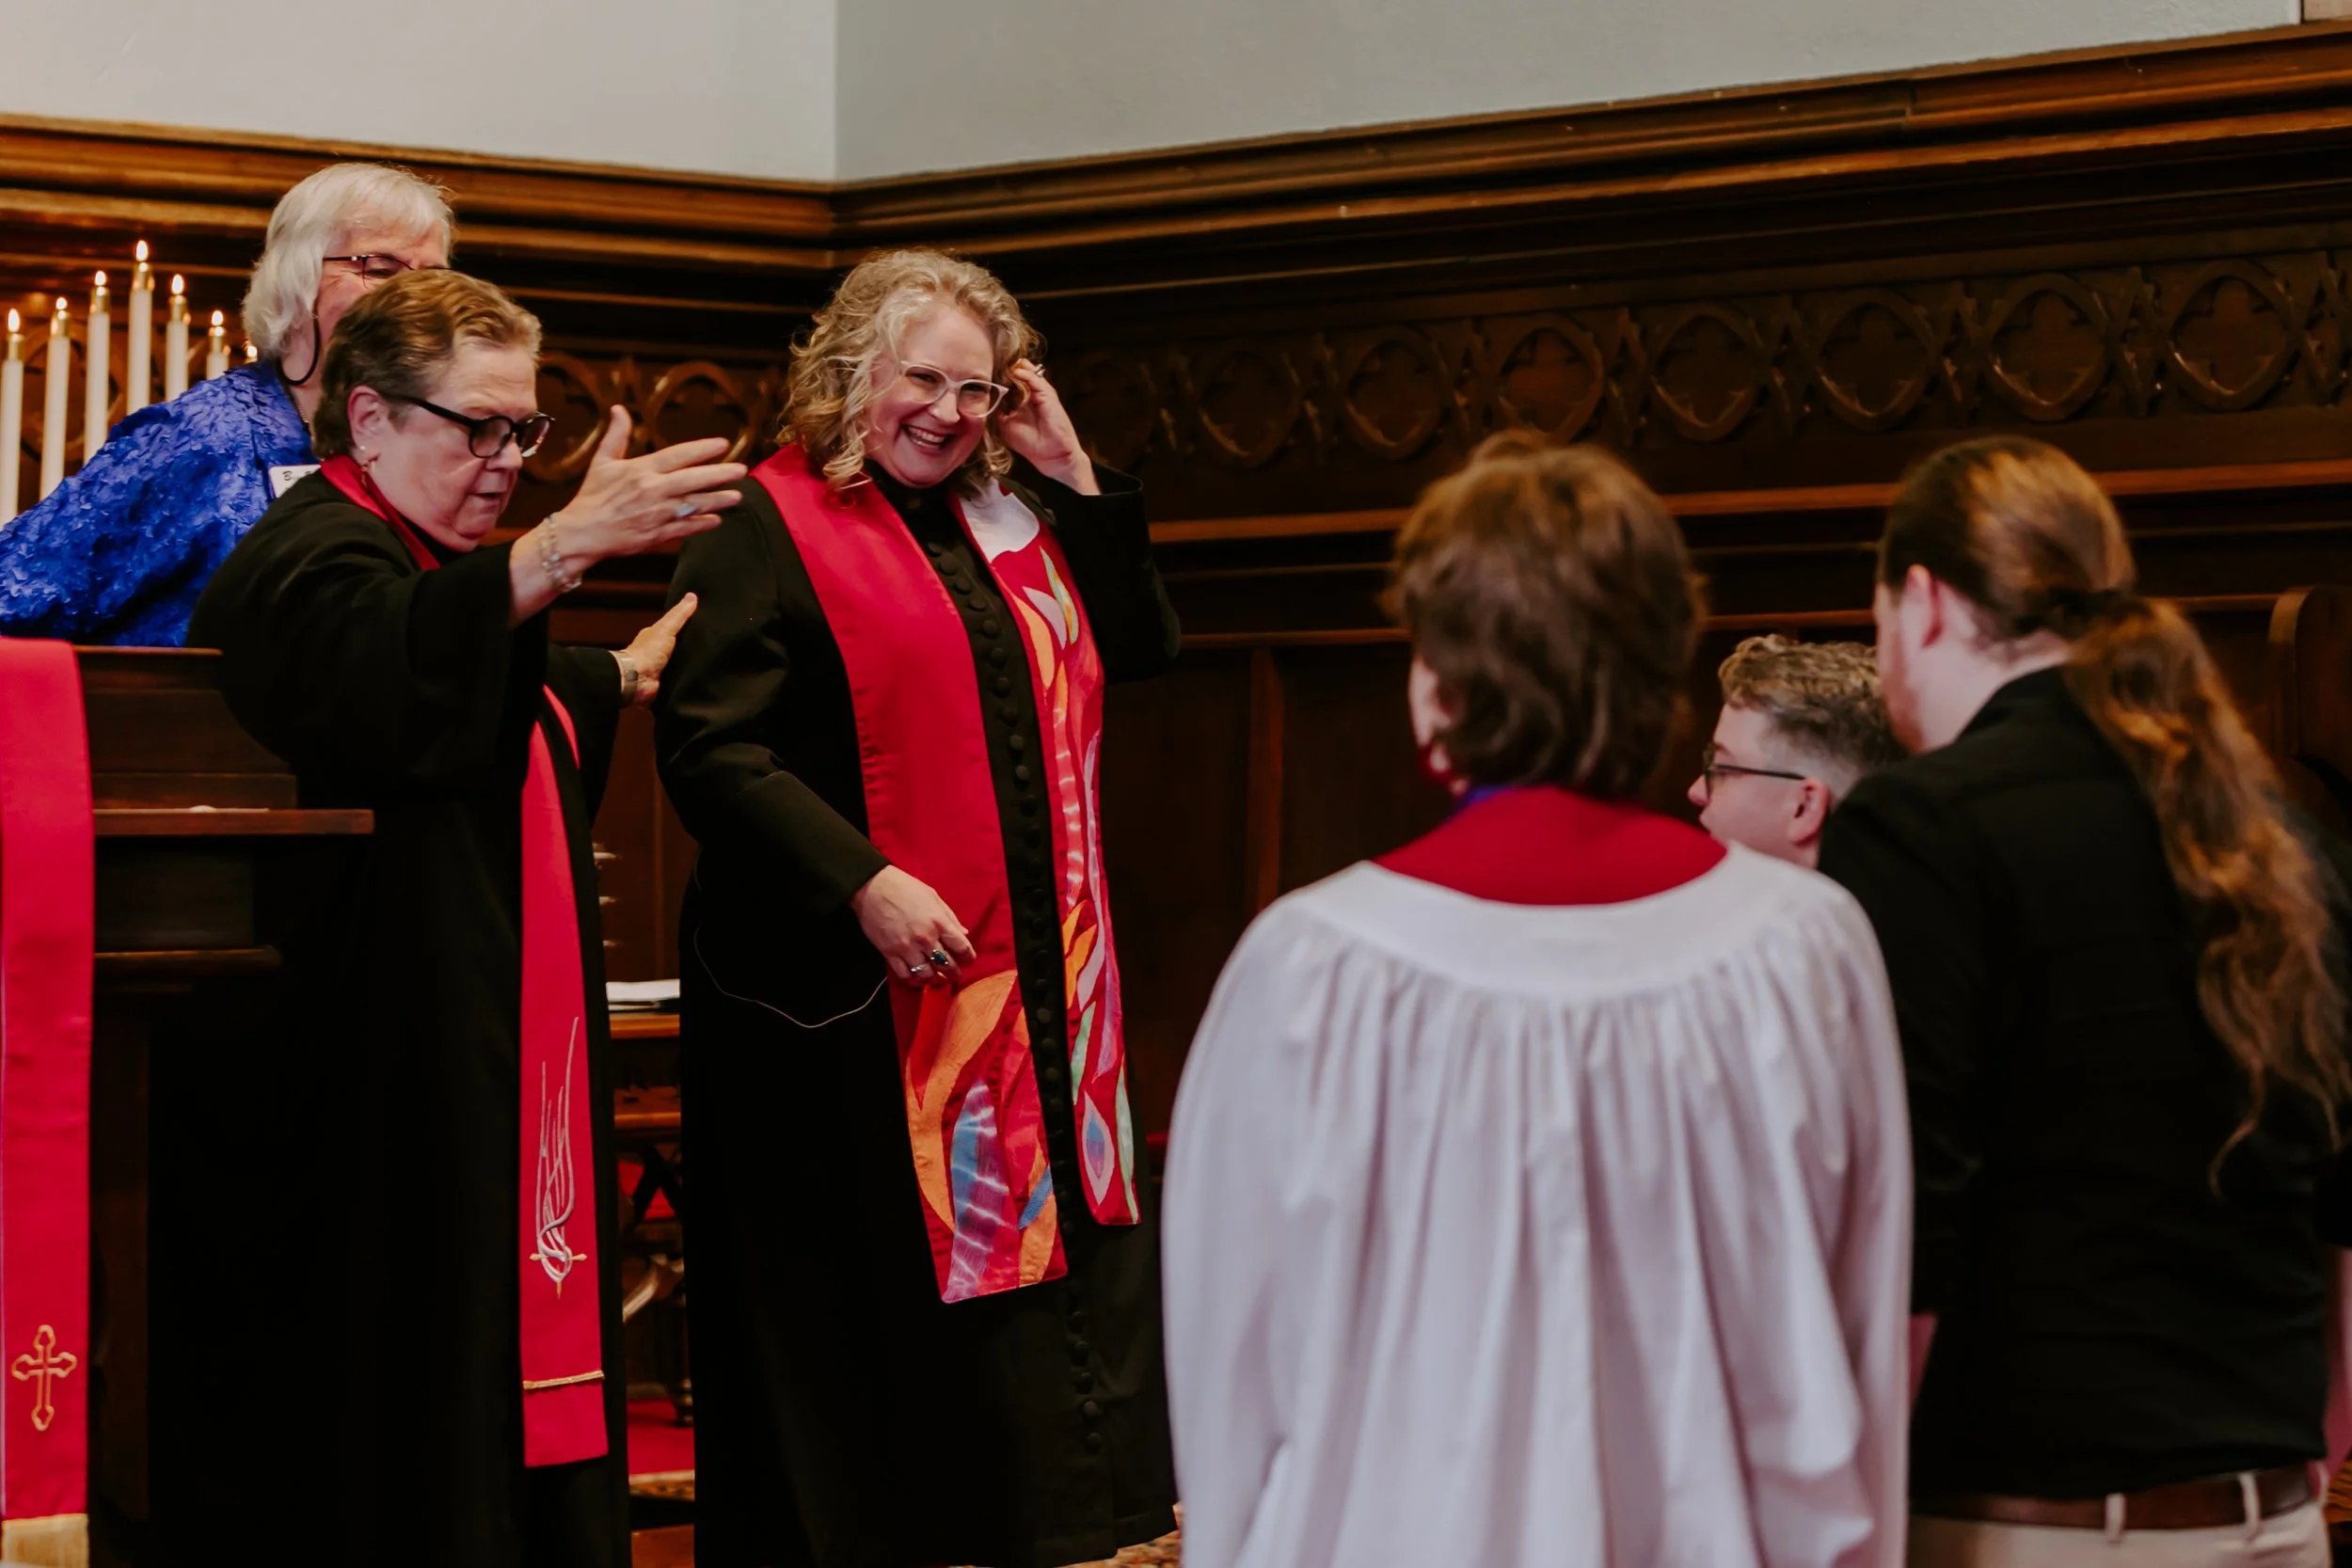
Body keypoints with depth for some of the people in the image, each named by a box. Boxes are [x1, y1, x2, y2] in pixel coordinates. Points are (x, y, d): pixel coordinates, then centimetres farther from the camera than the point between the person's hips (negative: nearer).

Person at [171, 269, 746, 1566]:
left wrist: (618, 677, 54)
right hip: (380, 1091, -10)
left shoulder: (428, 564, 21)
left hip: (484, 1078, 11)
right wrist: (569, 541, -47)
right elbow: (380, 675, -37)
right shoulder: (312, 557, -12)